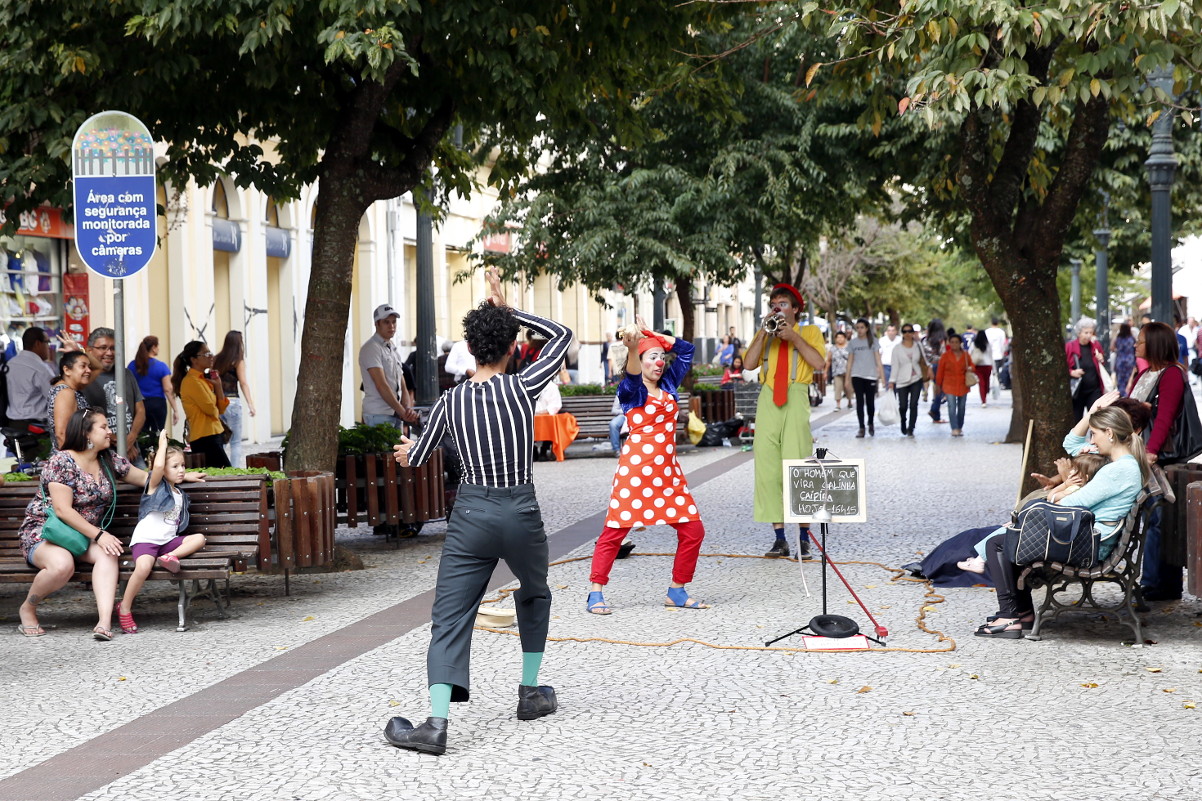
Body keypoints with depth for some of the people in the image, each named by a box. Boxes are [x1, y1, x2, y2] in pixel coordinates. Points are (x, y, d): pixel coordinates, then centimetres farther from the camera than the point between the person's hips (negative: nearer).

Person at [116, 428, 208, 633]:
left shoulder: (179, 493, 20)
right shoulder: (156, 486, 0)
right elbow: (157, 466, -20)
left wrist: (186, 476, 28)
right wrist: (163, 444, -9)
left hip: (168, 540, 7)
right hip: (145, 539, -7)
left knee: (199, 539, -11)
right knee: (144, 567, -35)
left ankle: (170, 556, -28)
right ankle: (124, 609, -20)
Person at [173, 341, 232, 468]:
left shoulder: (204, 379, 16)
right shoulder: (191, 381, -12)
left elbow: (221, 408, 14)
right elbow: (211, 409, -17)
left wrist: (218, 386, 3)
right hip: (205, 437, -9)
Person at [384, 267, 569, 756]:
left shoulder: (451, 402, 0)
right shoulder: (522, 388, -6)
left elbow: (417, 457, 16)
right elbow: (561, 335, 9)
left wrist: (406, 451, 40)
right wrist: (506, 309, 12)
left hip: (470, 514, 0)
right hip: (521, 514, 0)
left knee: (449, 618, -3)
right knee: (534, 595, 28)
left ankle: (437, 721, -17)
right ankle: (531, 692, 33)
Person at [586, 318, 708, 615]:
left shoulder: (668, 386, 14)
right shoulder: (631, 391, -2)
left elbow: (686, 350, 21)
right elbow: (633, 377, -26)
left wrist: (652, 334, 12)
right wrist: (632, 348, -47)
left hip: (668, 469, 6)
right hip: (636, 466, -6)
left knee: (692, 530, 2)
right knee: (615, 529, -5)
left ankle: (677, 591, 14)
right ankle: (595, 594, 0)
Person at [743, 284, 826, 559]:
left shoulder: (809, 332, 14)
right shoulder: (764, 335, 22)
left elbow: (819, 362, -4)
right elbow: (749, 362, 5)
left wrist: (794, 338, -6)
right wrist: (763, 332, -1)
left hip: (795, 400, -3)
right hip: (768, 401, 3)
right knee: (768, 469, -3)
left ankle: (804, 539, -5)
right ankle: (779, 538, 1)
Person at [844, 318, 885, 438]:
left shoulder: (873, 341, 5)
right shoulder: (852, 343, 8)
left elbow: (878, 360, 3)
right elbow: (850, 361, 10)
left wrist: (882, 376, -4)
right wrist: (847, 379, 5)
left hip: (871, 375, -1)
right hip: (857, 376, 1)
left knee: (870, 402, 2)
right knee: (860, 402, -5)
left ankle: (871, 424, 26)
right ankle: (861, 428, -3)